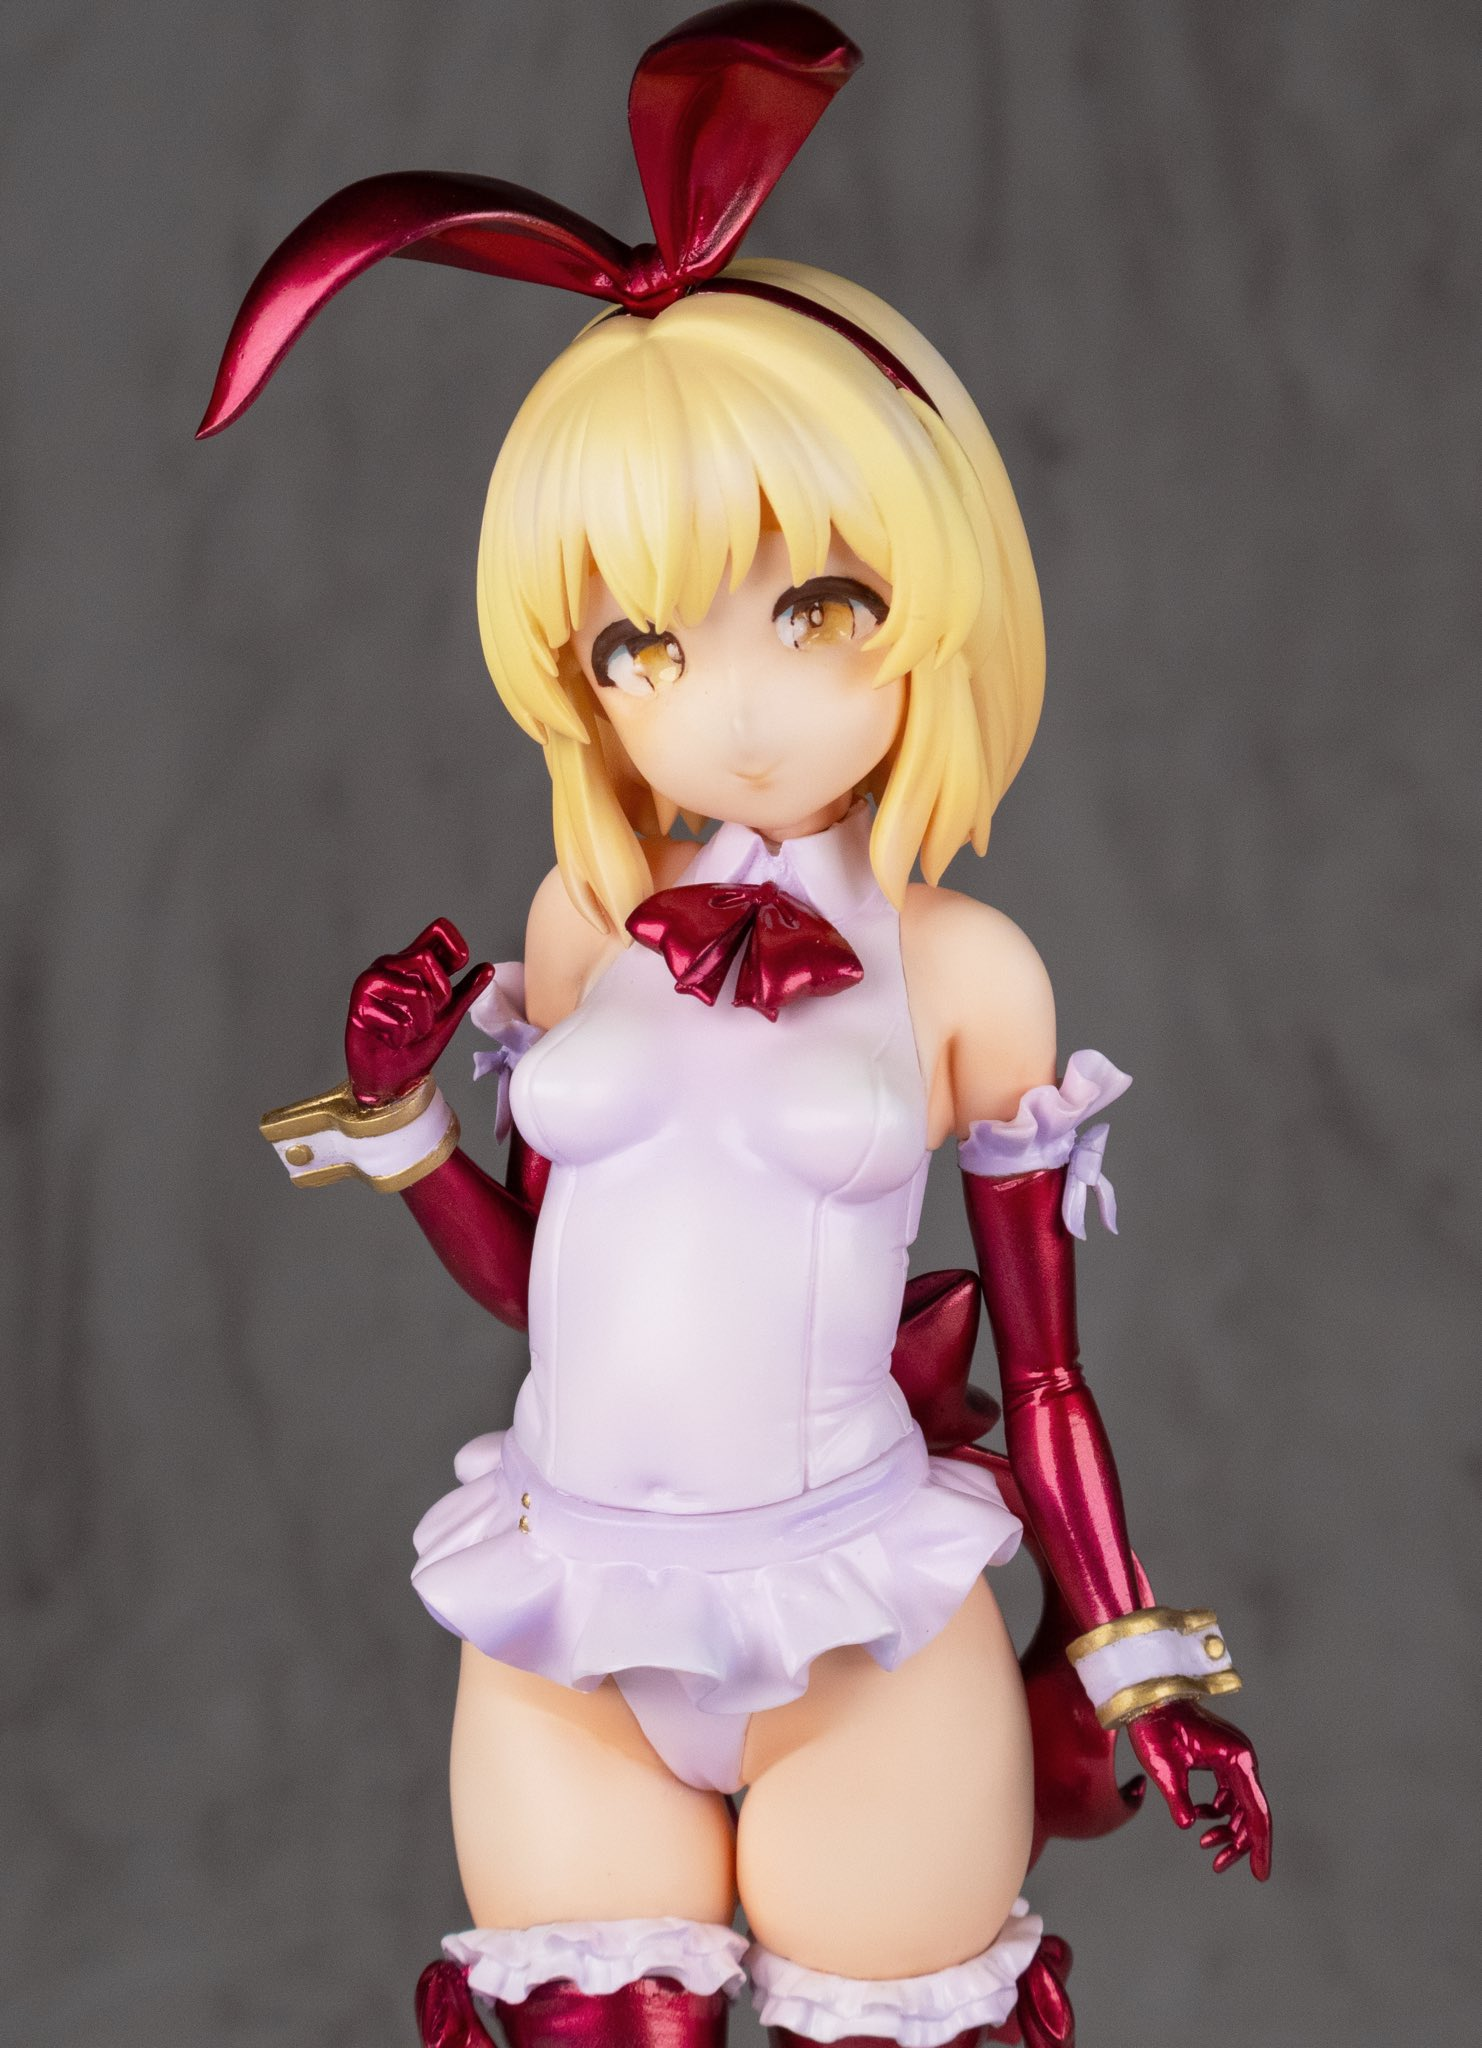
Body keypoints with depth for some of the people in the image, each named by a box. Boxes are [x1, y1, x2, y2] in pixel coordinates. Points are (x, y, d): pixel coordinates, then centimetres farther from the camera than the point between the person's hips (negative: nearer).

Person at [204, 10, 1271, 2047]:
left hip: (864, 1628, -3)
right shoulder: (582, 925, 4)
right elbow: (535, 1280, 12)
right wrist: (394, 1109, -2)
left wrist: (1132, 1663, 4)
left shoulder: (963, 971, -4)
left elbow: (1044, 1368, 2)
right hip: (568, 1613, 3)